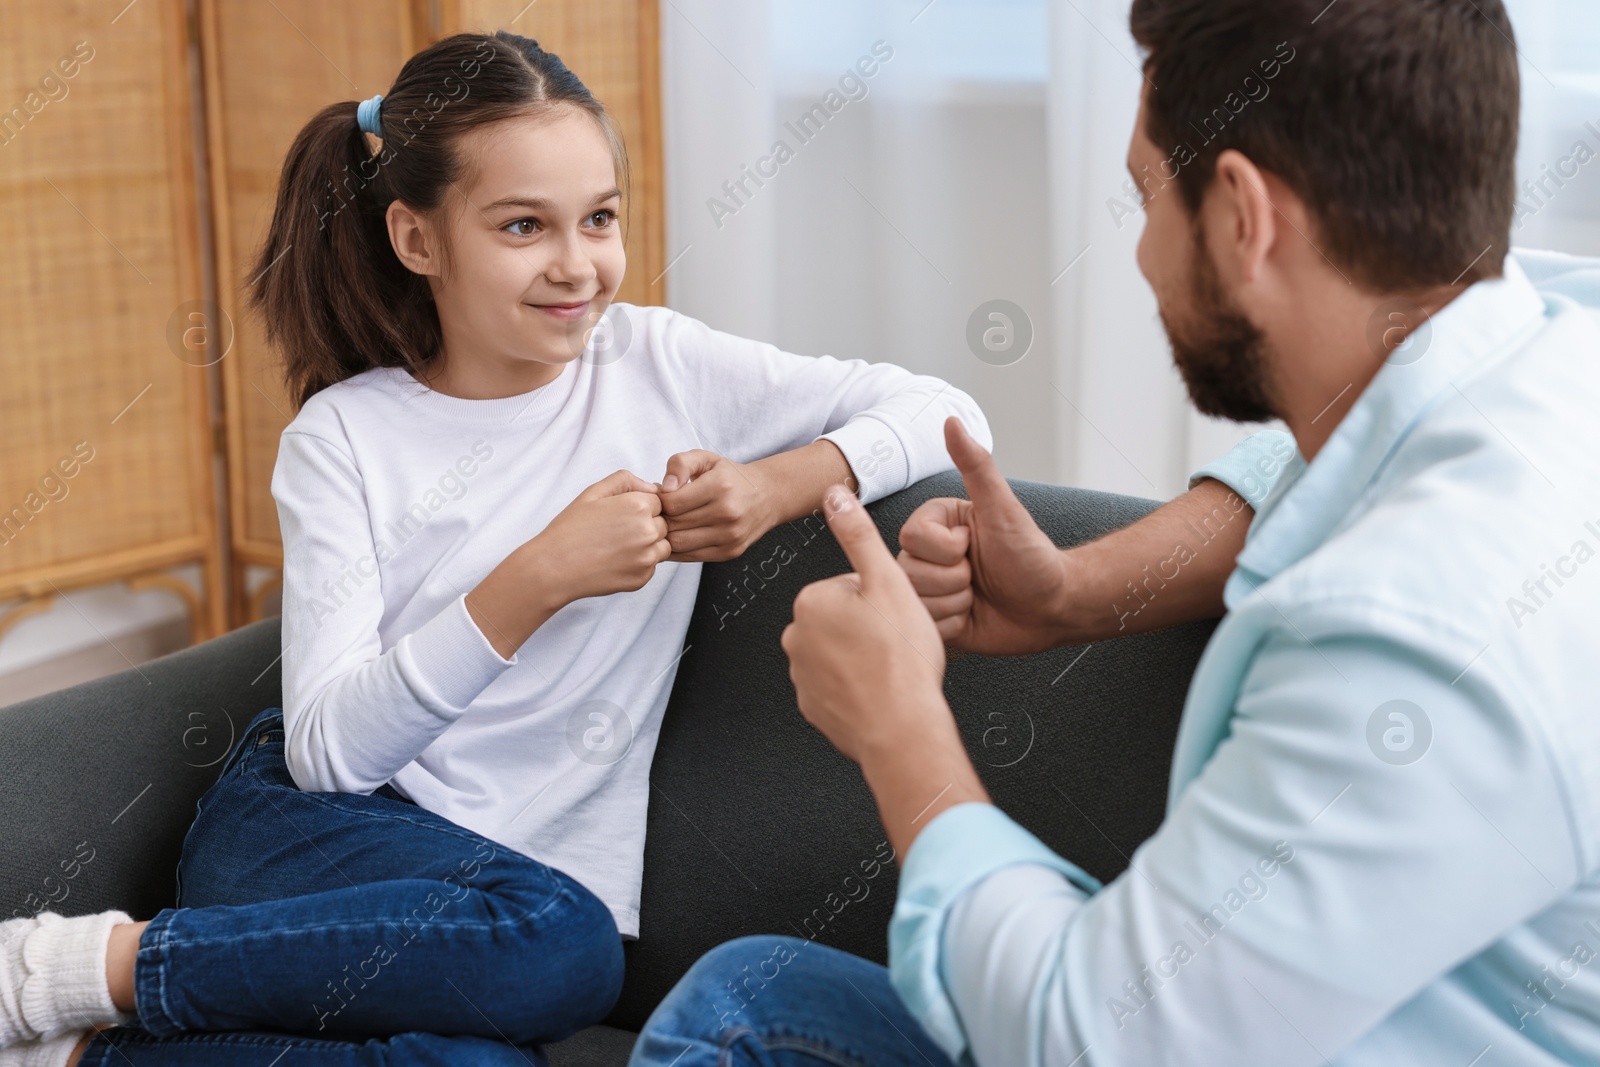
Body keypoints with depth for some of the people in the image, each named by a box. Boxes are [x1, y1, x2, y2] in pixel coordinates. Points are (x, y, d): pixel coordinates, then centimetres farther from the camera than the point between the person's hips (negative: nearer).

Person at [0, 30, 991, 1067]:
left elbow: (944, 412, 6)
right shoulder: (345, 435, -1)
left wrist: (780, 486, -13)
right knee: (563, 947, -36)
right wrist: (539, 580, -22)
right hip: (315, 833, -2)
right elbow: (328, 747, -11)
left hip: (535, 859, 2)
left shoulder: (658, 364, 3)